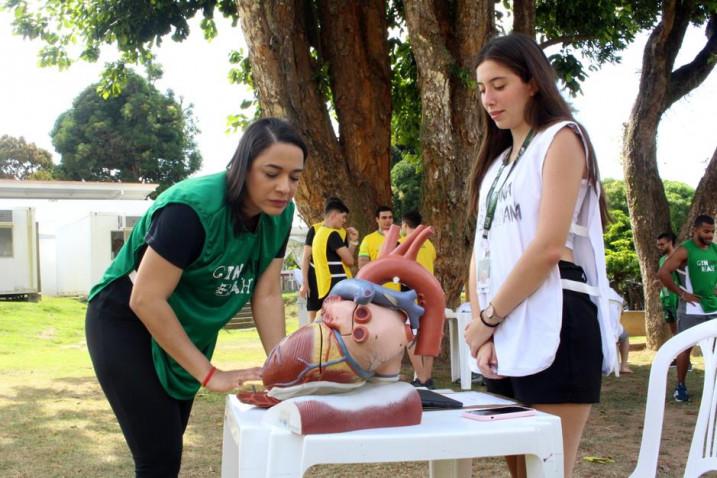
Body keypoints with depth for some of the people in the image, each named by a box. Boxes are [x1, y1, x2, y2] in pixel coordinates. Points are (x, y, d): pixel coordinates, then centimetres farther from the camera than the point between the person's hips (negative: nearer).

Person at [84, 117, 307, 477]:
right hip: (126, 323, -7)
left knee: (170, 445, 19)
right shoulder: (194, 208, -32)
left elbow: (266, 295, -7)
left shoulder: (278, 213, -10)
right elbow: (145, 300, -30)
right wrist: (210, 375, -28)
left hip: (185, 331, 7)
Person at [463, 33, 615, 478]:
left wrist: (487, 319, -7)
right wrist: (482, 328, -2)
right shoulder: (497, 160, 21)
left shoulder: (561, 138, -2)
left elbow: (549, 246, -14)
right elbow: (483, 251, 13)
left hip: (553, 330, -8)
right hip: (506, 336, 8)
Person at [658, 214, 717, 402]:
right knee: (685, 347, 0)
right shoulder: (685, 250, -10)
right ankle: (680, 387, 9)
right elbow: (663, 273, -17)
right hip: (692, 309, -6)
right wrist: (681, 293, -14)